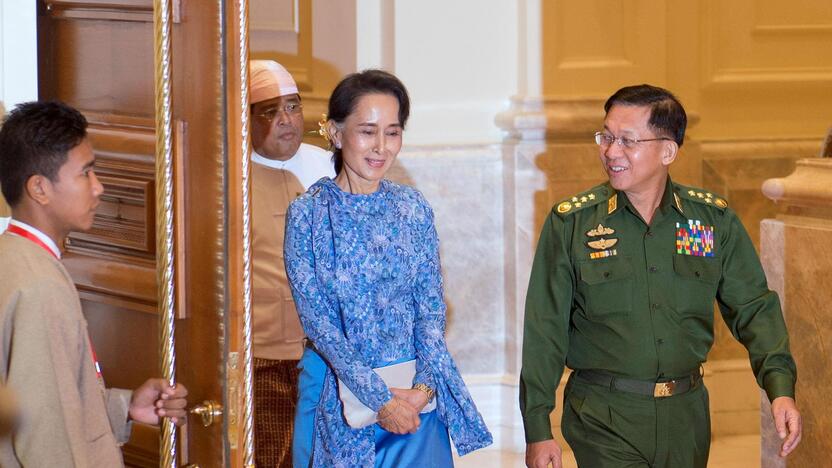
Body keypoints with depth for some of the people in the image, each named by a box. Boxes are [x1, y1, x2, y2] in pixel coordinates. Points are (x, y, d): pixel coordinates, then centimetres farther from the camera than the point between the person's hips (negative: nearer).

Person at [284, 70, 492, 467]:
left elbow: (431, 305, 3)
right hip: (337, 387, -2)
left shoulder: (413, 208, 4)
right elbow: (317, 319, -10)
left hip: (416, 393, 3)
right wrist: (378, 399, -16)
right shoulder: (308, 214, -6)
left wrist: (425, 386, -12)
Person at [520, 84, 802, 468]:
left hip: (685, 414, 3)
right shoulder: (570, 222, -3)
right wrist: (537, 428, -5)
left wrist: (781, 389, -11)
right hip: (604, 418, -3)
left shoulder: (714, 219, 3)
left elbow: (753, 308, 4)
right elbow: (544, 330, -2)